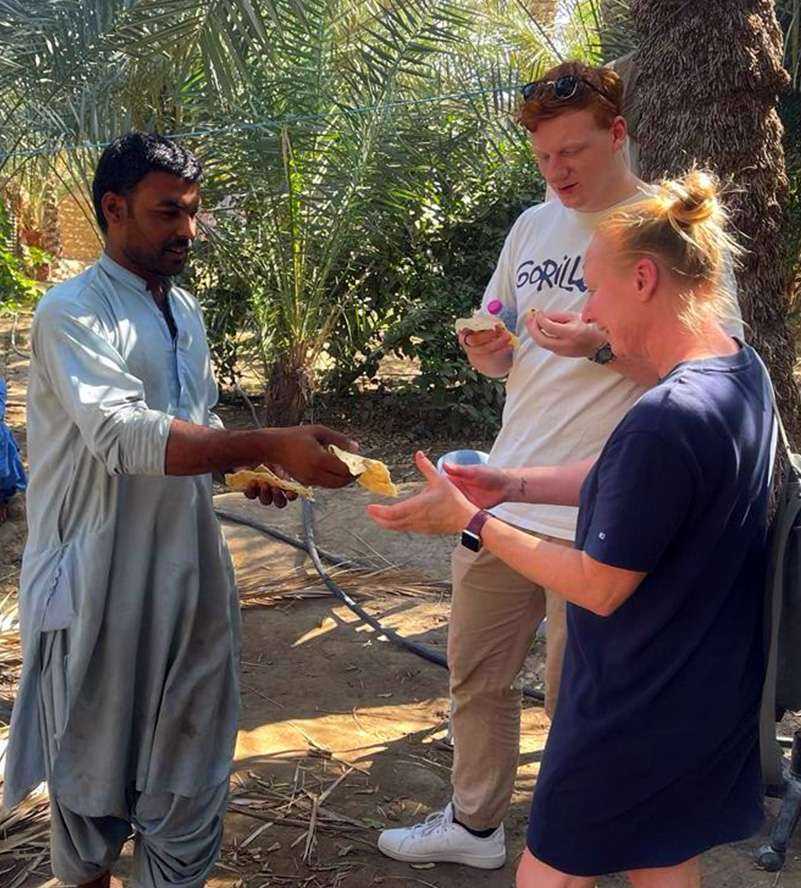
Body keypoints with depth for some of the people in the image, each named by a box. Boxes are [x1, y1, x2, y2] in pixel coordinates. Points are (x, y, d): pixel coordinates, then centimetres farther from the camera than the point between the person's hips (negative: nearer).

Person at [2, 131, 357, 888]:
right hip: (100, 579, -6)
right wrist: (269, 445, -36)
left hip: (187, 568, 6)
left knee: (190, 764, 13)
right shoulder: (72, 313, -14)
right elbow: (123, 435, -29)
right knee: (96, 760, 11)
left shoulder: (184, 310, 11)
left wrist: (247, 468, 1)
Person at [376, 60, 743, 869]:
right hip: (505, 498, 7)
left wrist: (602, 348, -23)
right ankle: (473, 825, 36)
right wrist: (487, 351, -4)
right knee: (475, 674, 16)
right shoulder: (532, 227, 12)